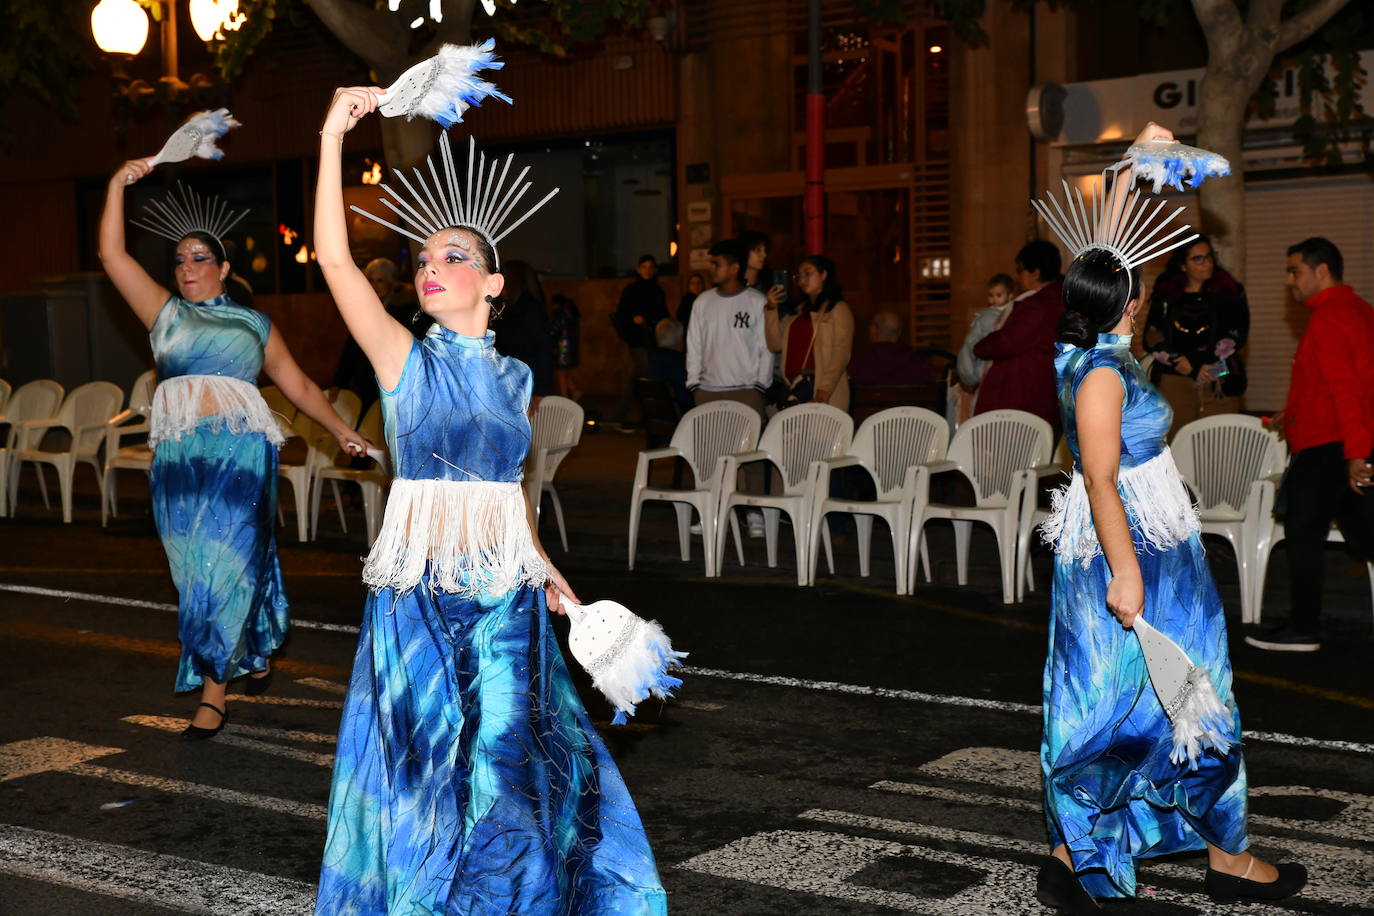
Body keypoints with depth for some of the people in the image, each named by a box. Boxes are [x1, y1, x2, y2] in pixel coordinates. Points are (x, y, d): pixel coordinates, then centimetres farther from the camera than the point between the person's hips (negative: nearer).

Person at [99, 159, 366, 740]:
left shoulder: (255, 325, 15)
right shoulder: (164, 312, 15)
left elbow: (297, 385, 18)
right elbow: (113, 256, 7)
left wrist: (341, 430, 13)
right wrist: (117, 186, -1)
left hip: (241, 450, -2)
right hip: (178, 454, 2)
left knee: (228, 561, -9)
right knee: (196, 567, 6)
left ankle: (213, 693, -7)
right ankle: (257, 650, 27)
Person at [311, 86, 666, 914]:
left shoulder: (513, 376, 9)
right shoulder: (406, 360, -3)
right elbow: (335, 258, -13)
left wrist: (544, 566, 16)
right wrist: (332, 140, -17)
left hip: (506, 596, 3)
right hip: (420, 591, -3)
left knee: (510, 766, 8)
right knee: (429, 767, 5)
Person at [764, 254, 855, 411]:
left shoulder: (838, 309, 3)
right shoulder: (798, 312, 22)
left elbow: (841, 354, -8)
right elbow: (775, 344, 14)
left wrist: (824, 391, -19)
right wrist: (771, 309, 5)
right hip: (794, 389, 6)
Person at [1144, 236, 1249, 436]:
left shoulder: (1230, 292, 10)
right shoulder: (1165, 294, 11)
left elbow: (1235, 338, 1)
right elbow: (1151, 340, 4)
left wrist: (1194, 359, -9)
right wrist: (1194, 369, -6)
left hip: (1219, 385, 0)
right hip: (1173, 381, 0)